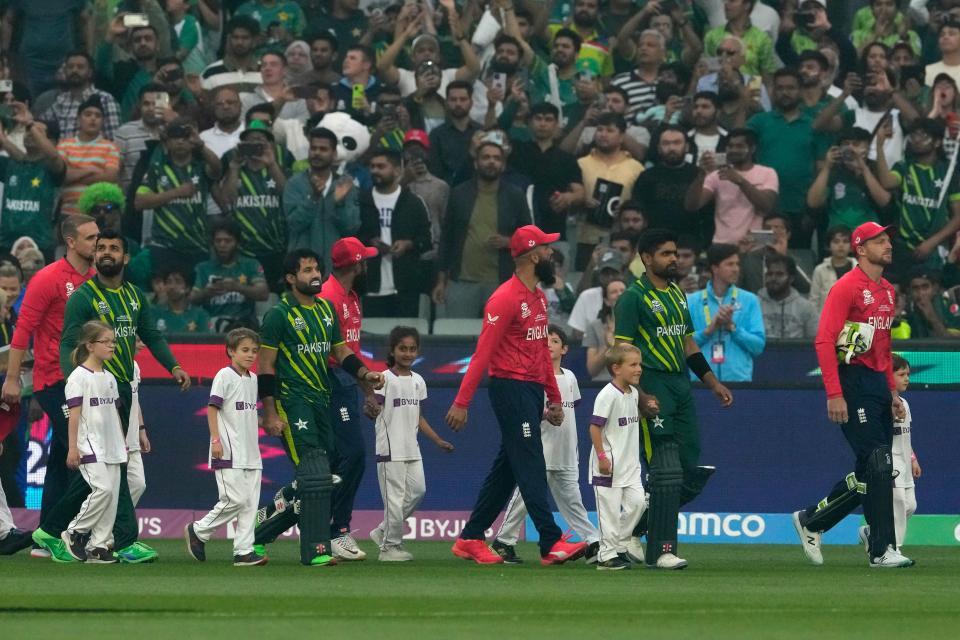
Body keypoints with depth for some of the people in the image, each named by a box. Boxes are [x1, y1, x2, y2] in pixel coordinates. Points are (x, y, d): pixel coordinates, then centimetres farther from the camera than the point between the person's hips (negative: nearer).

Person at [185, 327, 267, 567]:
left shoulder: (253, 379, 14)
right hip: (229, 452, -8)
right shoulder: (225, 376, -8)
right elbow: (212, 408, -12)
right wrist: (216, 439, -19)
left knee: (250, 502, 4)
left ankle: (244, 551, 5)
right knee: (235, 499, -12)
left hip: (250, 452, 8)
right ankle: (198, 531, 5)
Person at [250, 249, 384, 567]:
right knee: (315, 477, -15)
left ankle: (259, 530, 22)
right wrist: (270, 414, -13)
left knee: (315, 483, 8)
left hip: (322, 403, 8)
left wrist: (365, 374, 0)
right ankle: (315, 550, -11)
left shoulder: (327, 310, 15)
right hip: (292, 403, -8)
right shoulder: (279, 314, -6)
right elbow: (266, 365, -8)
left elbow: (341, 351, 20)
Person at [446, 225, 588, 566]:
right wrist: (461, 402, -20)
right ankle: (551, 544, -12)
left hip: (534, 389, 10)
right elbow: (483, 353, -17)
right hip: (511, 388, -10)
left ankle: (470, 540, 17)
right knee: (531, 466, -10)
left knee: (506, 470, 11)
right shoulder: (506, 299, -14)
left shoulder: (539, 298, 15)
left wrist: (554, 397, 22)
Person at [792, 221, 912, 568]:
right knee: (878, 465, -12)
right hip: (853, 382, -9)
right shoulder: (847, 287, -10)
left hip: (879, 384, 9)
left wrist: (893, 392, 19)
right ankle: (882, 549, -9)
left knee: (869, 474, 10)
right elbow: (824, 341, -16)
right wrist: (834, 394, -22)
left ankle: (811, 521, 26)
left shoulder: (887, 290, 18)